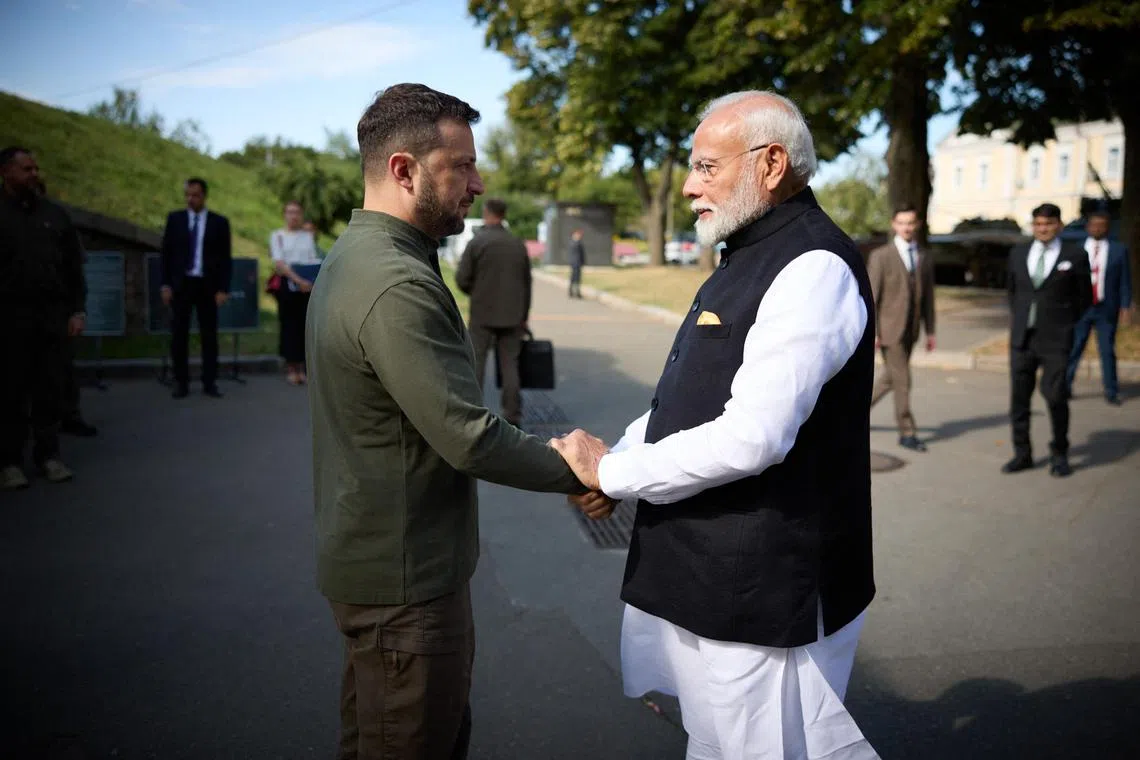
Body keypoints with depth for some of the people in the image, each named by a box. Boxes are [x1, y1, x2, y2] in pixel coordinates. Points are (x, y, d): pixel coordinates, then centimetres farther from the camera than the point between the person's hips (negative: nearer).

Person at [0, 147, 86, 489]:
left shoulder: (55, 214, 12)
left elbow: (74, 266, 12)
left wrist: (77, 310, 4)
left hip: (53, 315, 2)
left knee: (50, 388, 3)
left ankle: (48, 455, 12)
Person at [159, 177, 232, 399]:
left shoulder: (219, 222, 2)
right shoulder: (174, 218, 5)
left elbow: (225, 258, 1)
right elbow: (167, 253, 5)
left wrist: (223, 289, -6)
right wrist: (166, 285, -2)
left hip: (207, 286, -1)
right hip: (181, 284, 1)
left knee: (209, 335, 3)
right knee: (179, 335, 3)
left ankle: (209, 383, 9)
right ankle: (181, 383, 10)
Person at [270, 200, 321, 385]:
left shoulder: (308, 236, 15)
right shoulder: (277, 236, 4)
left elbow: (315, 261, 11)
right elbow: (279, 263, -7)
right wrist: (298, 279, -20)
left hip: (308, 286, 3)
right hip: (287, 285, -3)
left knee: (305, 324, 1)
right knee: (289, 324, -2)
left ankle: (302, 368, 7)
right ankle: (291, 368, 3)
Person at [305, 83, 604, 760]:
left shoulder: (353, 256, 9)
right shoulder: (399, 286, -25)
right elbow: (472, 439, -26)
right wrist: (578, 471, -13)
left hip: (370, 556, 10)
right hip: (406, 578, -10)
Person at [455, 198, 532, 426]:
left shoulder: (477, 242, -7)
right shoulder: (518, 244, 6)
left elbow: (462, 279, -9)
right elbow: (527, 284, 10)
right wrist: (524, 318, 18)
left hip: (482, 315, -3)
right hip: (512, 316, 3)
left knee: (475, 363, 4)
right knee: (509, 365, 6)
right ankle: (512, 416, 6)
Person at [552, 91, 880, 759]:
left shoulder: (813, 267, -18)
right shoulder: (748, 258, 13)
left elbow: (750, 438, -26)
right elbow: (689, 399, 18)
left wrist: (612, 472, -16)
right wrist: (618, 456, 2)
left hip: (763, 596, -9)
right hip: (704, 577, 9)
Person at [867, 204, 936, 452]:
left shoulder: (925, 258, 8)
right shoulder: (880, 256, -7)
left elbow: (927, 297, 11)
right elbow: (870, 297, -9)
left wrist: (930, 331, 9)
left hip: (910, 330, 6)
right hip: (889, 328, -6)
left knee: (890, 377, 15)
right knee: (902, 381, -3)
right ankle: (907, 433, 7)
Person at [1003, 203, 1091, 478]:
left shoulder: (1075, 255, -2)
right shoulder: (1018, 253, 8)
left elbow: (1084, 296, 7)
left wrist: (1064, 323, 10)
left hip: (1055, 340, -4)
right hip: (1022, 338, 4)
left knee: (1056, 396, -6)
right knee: (1019, 397, 5)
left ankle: (1059, 455, 12)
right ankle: (1022, 454, 16)